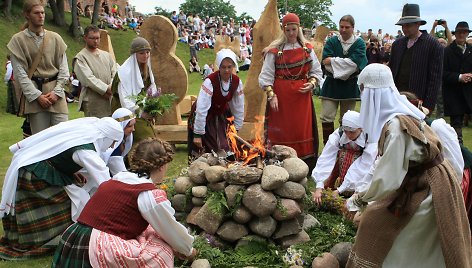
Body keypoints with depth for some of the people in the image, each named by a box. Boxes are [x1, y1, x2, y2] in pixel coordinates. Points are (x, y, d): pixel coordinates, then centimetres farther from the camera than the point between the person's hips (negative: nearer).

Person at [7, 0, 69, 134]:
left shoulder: (55, 38, 8)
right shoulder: (18, 40, 2)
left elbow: (63, 68, 7)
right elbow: (20, 73, -3)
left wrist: (57, 91, -5)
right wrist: (37, 96, -10)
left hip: (56, 92, 2)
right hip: (33, 92, -2)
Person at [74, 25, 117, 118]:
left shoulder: (106, 55, 19)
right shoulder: (80, 57, 0)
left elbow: (115, 73, 9)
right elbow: (89, 79, -11)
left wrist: (112, 87, -9)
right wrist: (106, 89, -16)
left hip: (111, 100, 5)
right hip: (92, 102, -5)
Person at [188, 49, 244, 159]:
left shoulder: (237, 82, -14)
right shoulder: (210, 81, -29)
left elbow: (238, 107, -4)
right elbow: (201, 109, -30)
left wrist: (236, 128, 0)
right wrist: (198, 134, -29)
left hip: (221, 115, 5)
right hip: (205, 117, -4)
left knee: (226, 148, 5)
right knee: (205, 150, -4)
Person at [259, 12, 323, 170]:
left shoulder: (307, 49, 8)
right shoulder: (275, 50, -2)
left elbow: (317, 71, 12)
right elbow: (266, 76, -5)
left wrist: (311, 84, -7)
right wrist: (271, 95, -16)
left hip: (302, 95, 3)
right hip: (281, 96, -2)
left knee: (303, 131, 4)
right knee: (280, 131, 2)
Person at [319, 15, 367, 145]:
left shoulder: (359, 43, 0)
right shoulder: (331, 42, 2)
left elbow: (354, 63, -16)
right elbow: (326, 61, -12)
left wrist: (333, 60, -13)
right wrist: (346, 64, -17)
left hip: (350, 86, 0)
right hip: (331, 84, 0)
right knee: (326, 118, -7)